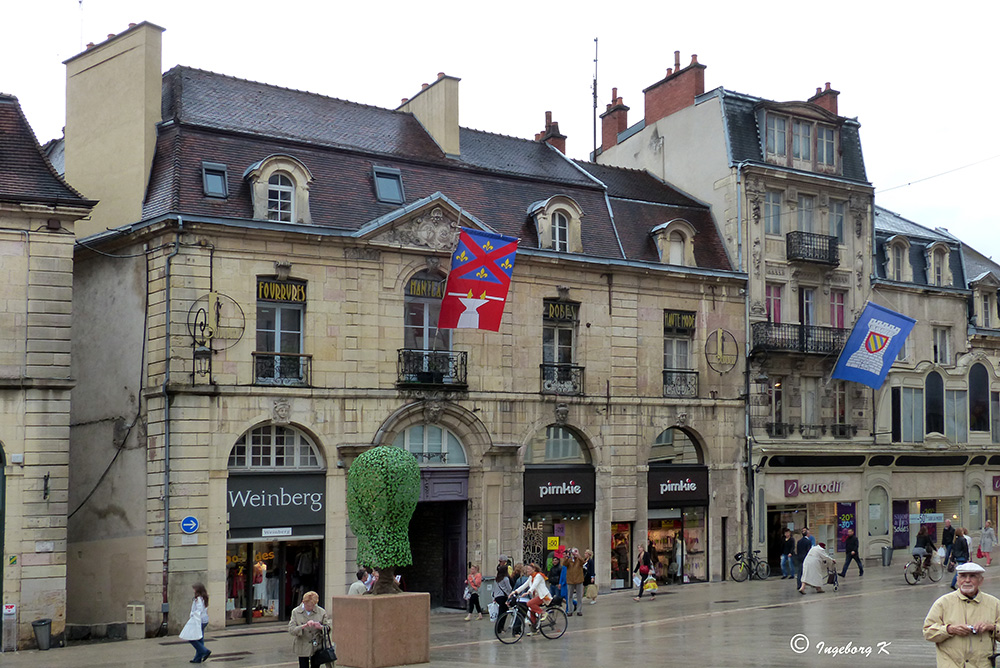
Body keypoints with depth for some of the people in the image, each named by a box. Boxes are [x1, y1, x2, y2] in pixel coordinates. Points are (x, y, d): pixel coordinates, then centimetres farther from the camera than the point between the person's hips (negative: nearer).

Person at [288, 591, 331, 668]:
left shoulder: (321, 612, 0)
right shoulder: (296, 612, -1)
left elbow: (328, 628, 2)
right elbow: (291, 630, -10)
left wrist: (320, 627, -21)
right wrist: (305, 626, -26)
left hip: (317, 648, 1)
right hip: (302, 649, 0)